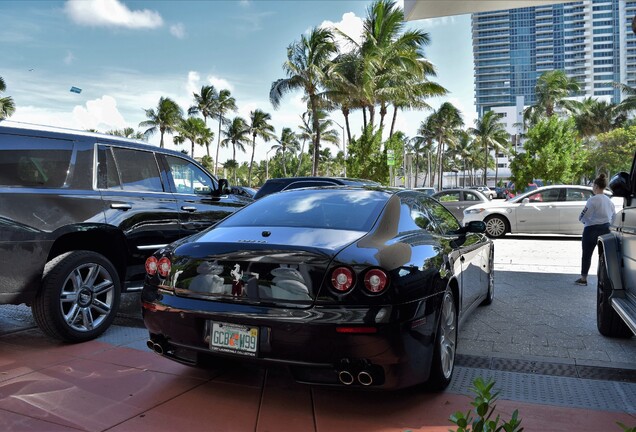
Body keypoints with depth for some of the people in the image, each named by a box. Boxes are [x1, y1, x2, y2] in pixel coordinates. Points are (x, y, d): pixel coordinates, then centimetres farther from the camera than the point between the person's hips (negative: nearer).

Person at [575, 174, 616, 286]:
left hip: (592, 230, -6)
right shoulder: (609, 201, 7)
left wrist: (586, 221, 2)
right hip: (606, 229, 6)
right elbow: (613, 217, 14)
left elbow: (582, 217, -17)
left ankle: (583, 278, 9)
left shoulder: (593, 199, -16)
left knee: (587, 254, 4)